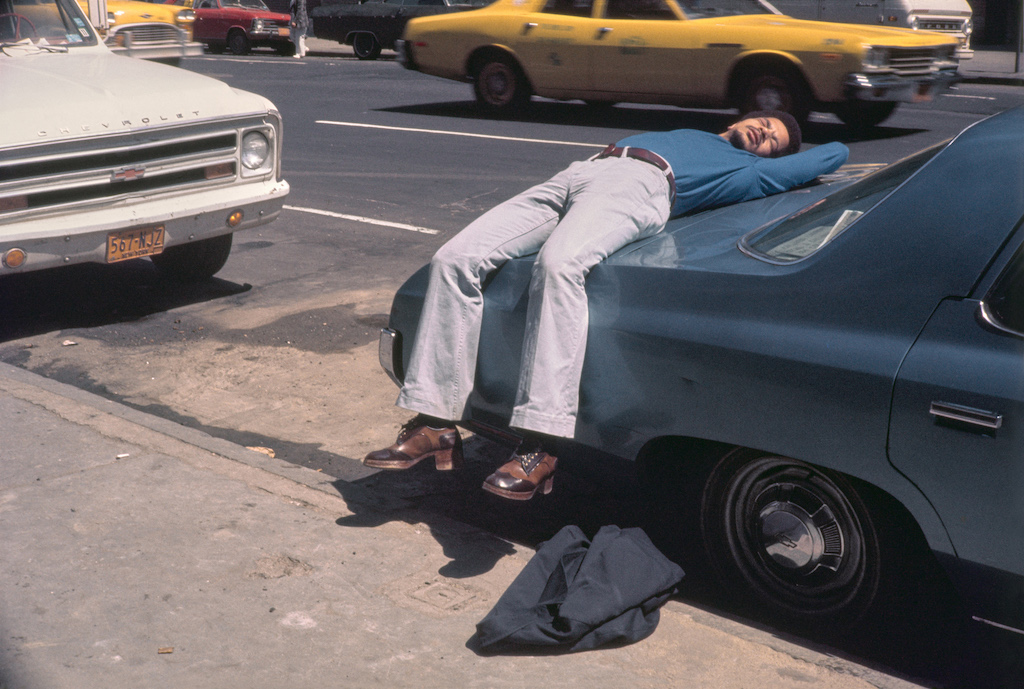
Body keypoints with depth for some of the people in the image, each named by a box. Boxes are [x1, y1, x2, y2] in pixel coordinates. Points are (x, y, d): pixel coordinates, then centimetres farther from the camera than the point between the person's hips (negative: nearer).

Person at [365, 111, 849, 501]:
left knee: (559, 264, -39)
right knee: (456, 258, -14)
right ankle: (435, 423, -14)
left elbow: (836, 153, 22)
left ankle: (539, 446, -44)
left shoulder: (749, 170, 22)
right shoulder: (687, 137, 41)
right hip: (574, 176, 7)